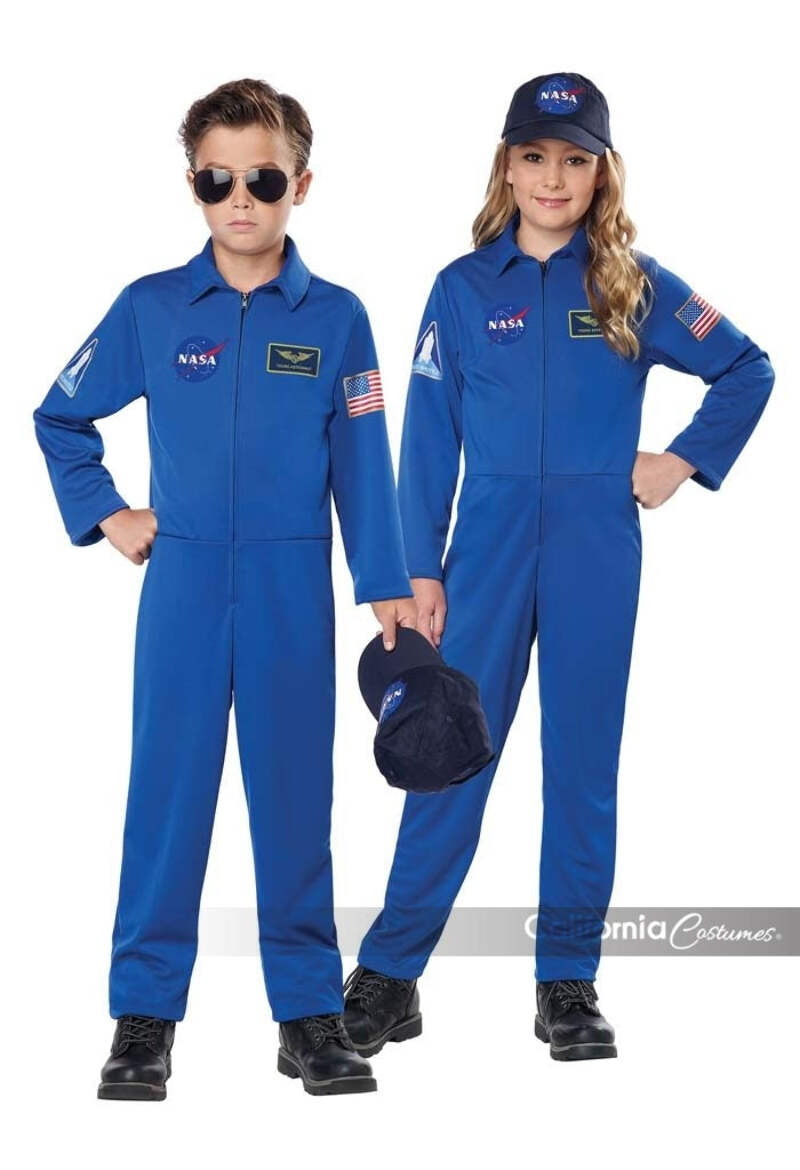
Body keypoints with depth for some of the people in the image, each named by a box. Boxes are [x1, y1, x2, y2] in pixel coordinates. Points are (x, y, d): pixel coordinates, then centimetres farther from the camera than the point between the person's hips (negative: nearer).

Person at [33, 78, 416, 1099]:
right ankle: (144, 1014, 8)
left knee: (295, 792, 5)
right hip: (182, 583, 0)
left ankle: (309, 1013, 14)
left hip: (293, 591, 0)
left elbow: (361, 463, 4)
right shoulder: (150, 308, 3)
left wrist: (388, 586, 0)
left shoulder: (335, 319, 3)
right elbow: (59, 417, 15)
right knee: (167, 789, 1)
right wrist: (102, 514, 6)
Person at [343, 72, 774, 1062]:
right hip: (489, 547, 0)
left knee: (583, 759, 5)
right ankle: (389, 971, 6)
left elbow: (747, 370, 12)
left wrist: (684, 461, 2)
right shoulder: (463, 288, 4)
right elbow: (429, 437, 4)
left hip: (596, 553, 0)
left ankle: (569, 981, 14)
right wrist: (418, 569, -1)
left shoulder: (633, 285, 4)